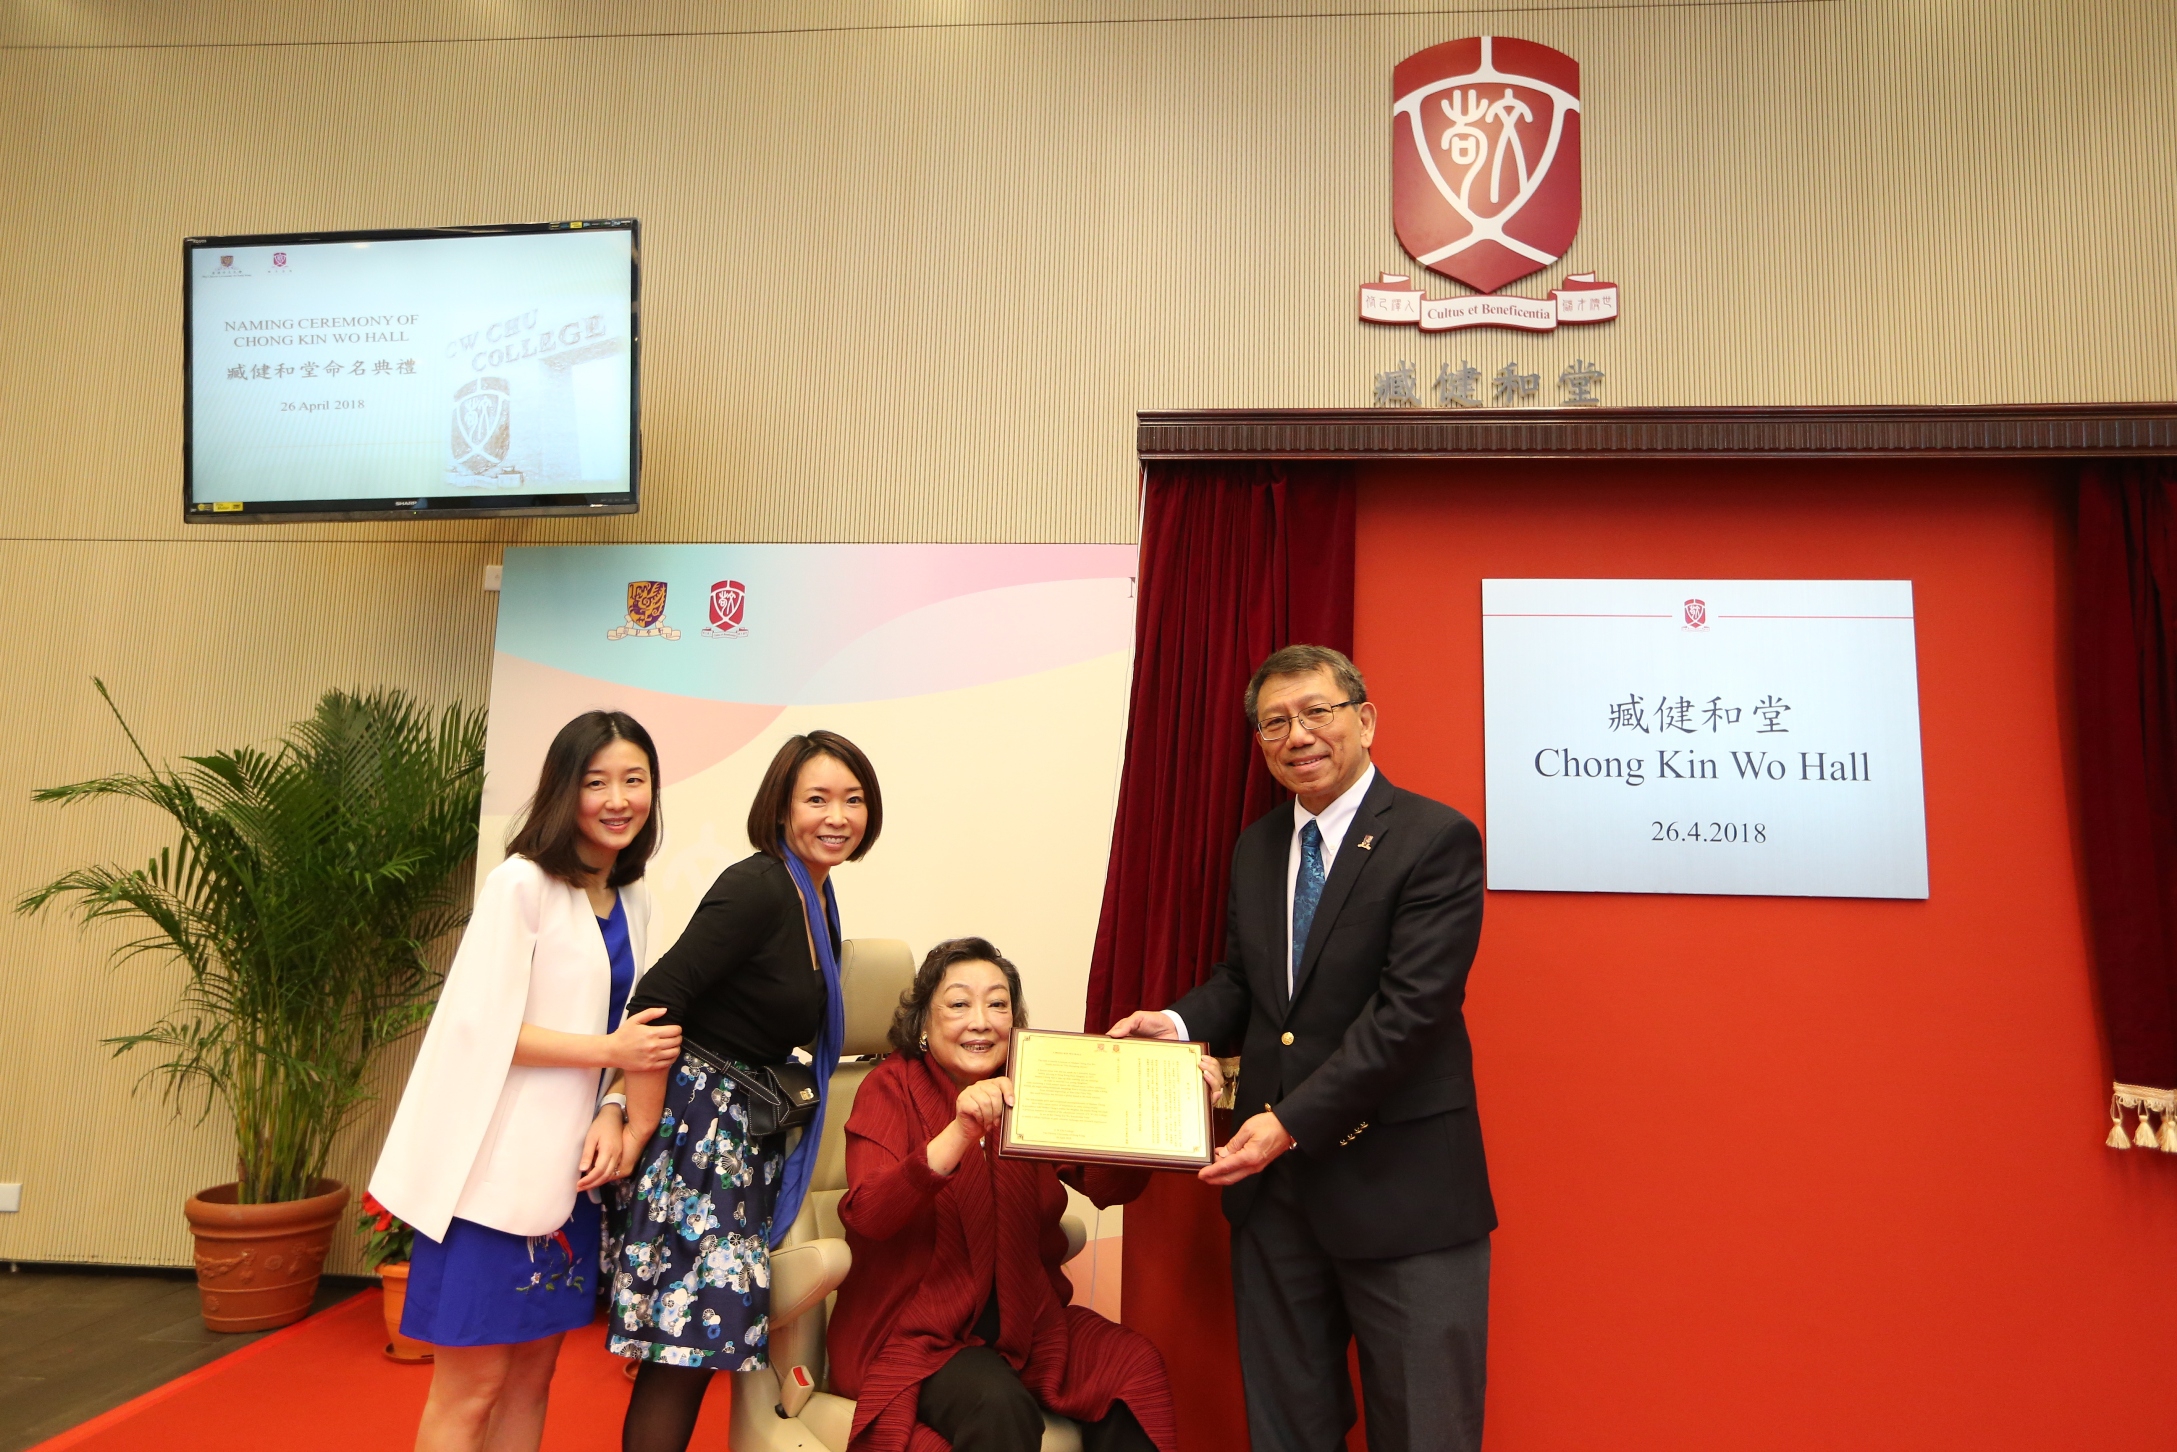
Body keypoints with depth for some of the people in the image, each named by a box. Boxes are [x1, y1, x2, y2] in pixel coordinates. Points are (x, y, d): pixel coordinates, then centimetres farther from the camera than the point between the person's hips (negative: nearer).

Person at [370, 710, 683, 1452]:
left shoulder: (632, 900, 8)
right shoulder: (522, 884, -13)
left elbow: (623, 1031, 10)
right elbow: (486, 1029, -17)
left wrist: (612, 1113, -7)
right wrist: (610, 1051, -14)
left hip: (570, 1167, 7)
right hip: (496, 1165, -7)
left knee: (532, 1376, 16)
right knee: (471, 1386, 3)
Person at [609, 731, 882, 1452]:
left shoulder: (817, 897, 9)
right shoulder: (756, 887, -18)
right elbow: (656, 1002, -23)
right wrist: (640, 1129, -18)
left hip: (749, 1133, 8)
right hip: (697, 1124, -8)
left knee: (701, 1333, 13)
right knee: (687, 1336, -4)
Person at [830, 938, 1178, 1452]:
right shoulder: (891, 1087, -6)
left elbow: (1108, 1186, -10)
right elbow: (866, 1216, -22)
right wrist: (960, 1130, -36)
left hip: (1024, 1316, 4)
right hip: (912, 1329, -4)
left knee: (1136, 1364, -18)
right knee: (998, 1405, -31)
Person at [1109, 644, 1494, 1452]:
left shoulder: (1437, 839, -12)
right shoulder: (1255, 849, 10)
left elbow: (1410, 1010, -19)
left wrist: (1295, 1120, -20)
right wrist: (1179, 1023, -3)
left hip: (1401, 1190, -6)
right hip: (1273, 1179, 6)